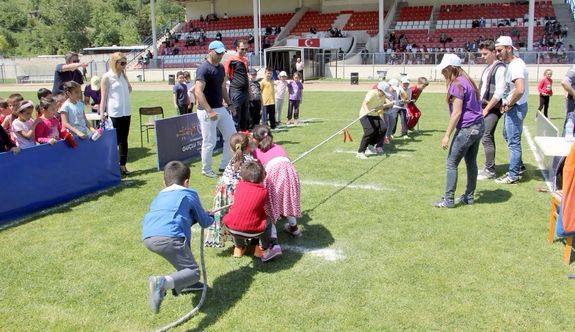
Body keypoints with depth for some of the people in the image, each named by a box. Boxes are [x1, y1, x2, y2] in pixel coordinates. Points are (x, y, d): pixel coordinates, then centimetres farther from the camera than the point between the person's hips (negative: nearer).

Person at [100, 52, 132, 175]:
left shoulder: (123, 75, 12)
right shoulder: (107, 77, -6)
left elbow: (129, 90, 19)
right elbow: (103, 97, -7)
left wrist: (125, 75, 10)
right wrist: (102, 113, -12)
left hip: (126, 112, 6)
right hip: (114, 113, -6)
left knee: (124, 140, 9)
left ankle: (123, 165, 16)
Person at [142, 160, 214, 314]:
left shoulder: (159, 196, 34)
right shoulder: (189, 194, 20)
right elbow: (204, 222, 27)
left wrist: (192, 217, 58)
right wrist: (211, 218, 50)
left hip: (147, 238, 7)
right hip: (168, 237, -7)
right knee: (193, 272, -1)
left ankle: (184, 284, 33)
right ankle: (162, 283, -30)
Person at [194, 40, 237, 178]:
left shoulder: (221, 68, 11)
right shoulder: (204, 69, -16)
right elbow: (198, 92, -25)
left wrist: (229, 104, 16)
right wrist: (210, 111, -31)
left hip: (221, 109, 8)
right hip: (207, 111, -8)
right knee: (209, 142, -1)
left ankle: (224, 166, 22)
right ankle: (206, 170, 17)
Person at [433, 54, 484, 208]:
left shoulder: (457, 84, -14)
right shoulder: (467, 81, 15)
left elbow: (457, 112, -18)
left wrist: (447, 135, -16)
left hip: (466, 129, -10)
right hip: (478, 126, 10)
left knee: (451, 164, -3)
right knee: (471, 162, 14)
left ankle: (448, 200, 1)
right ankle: (469, 197, 22)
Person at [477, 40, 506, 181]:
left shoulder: (500, 68, -13)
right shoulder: (488, 67, 15)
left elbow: (499, 92, -19)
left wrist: (487, 109, -15)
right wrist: (481, 107, 12)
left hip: (492, 109, -9)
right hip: (484, 108, 9)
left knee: (486, 138, -10)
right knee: (488, 137, 12)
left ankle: (490, 171, -3)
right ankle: (489, 168, 20)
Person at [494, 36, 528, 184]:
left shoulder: (516, 65, -22)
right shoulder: (510, 64, 10)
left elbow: (520, 90, -34)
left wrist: (509, 105, -21)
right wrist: (507, 103, 11)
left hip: (516, 107, -11)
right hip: (511, 107, 11)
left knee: (513, 141, -3)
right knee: (507, 135, 23)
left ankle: (513, 175, 6)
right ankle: (519, 166, 35)